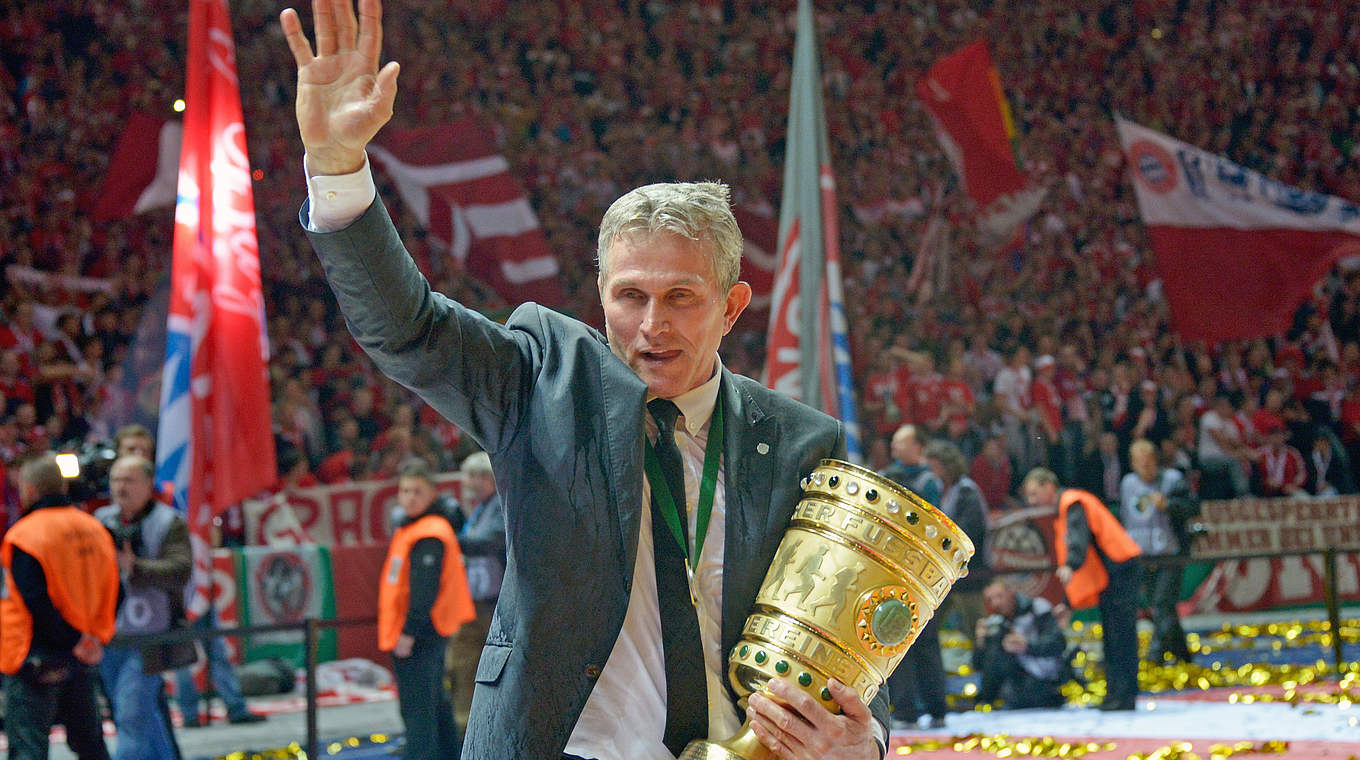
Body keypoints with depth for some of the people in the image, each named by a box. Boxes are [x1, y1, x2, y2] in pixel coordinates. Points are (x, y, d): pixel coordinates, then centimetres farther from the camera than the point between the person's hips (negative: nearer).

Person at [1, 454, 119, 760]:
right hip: (81, 663, 7)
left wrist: (72, 640, -13)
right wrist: (94, 637, 11)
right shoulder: (94, 529, 8)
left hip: (36, 659, -7)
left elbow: (36, 601, -19)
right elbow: (112, 593, 11)